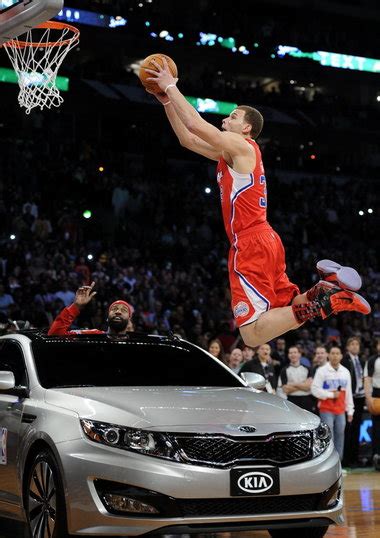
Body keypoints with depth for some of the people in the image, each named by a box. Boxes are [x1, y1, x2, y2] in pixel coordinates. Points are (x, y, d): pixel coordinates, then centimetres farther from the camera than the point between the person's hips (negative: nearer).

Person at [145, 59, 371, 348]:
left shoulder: (240, 145, -5)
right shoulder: (229, 153, 22)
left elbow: (194, 124, -14)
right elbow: (186, 138, 27)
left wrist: (171, 87, -4)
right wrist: (166, 100, 22)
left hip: (251, 246, -10)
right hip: (264, 240, 10)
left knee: (254, 334, -15)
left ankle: (321, 300, -20)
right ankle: (328, 285, -2)